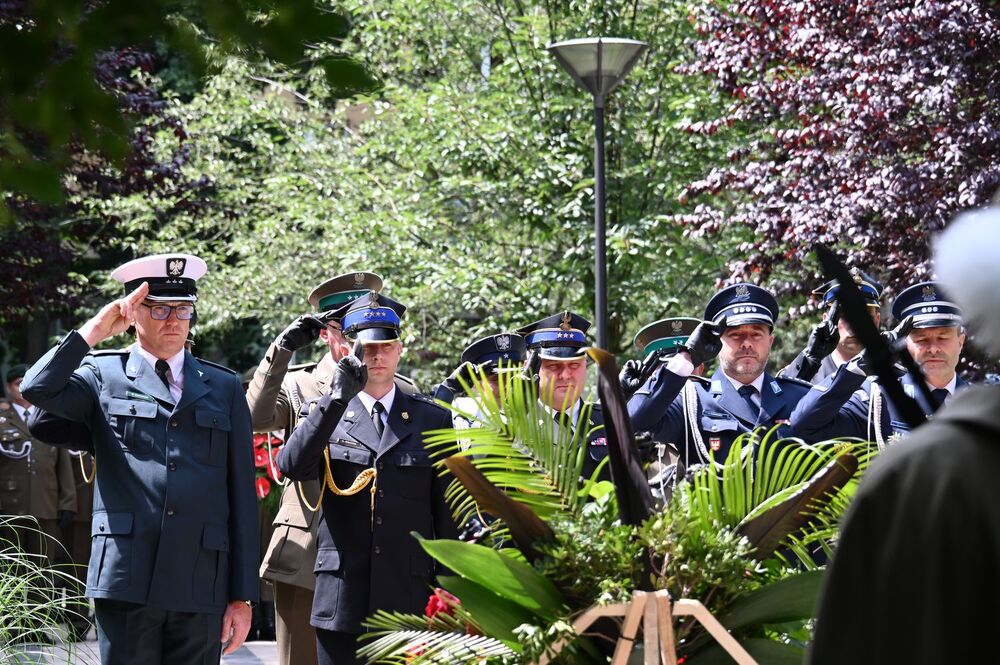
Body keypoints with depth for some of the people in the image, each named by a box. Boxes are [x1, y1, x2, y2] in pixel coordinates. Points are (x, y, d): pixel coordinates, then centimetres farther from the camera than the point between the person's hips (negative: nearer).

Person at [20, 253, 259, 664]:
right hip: (126, 581, -2)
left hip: (200, 586, 2)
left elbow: (242, 496, 11)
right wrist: (95, 331, -4)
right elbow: (38, 388, -12)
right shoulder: (103, 375, 10)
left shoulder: (224, 388, 15)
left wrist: (242, 596, 6)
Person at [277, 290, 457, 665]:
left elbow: (447, 512, 10)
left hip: (410, 602, 0)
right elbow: (292, 467, -12)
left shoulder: (432, 419, 10)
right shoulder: (323, 413, 9)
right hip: (341, 602, 0)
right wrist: (337, 397, -18)